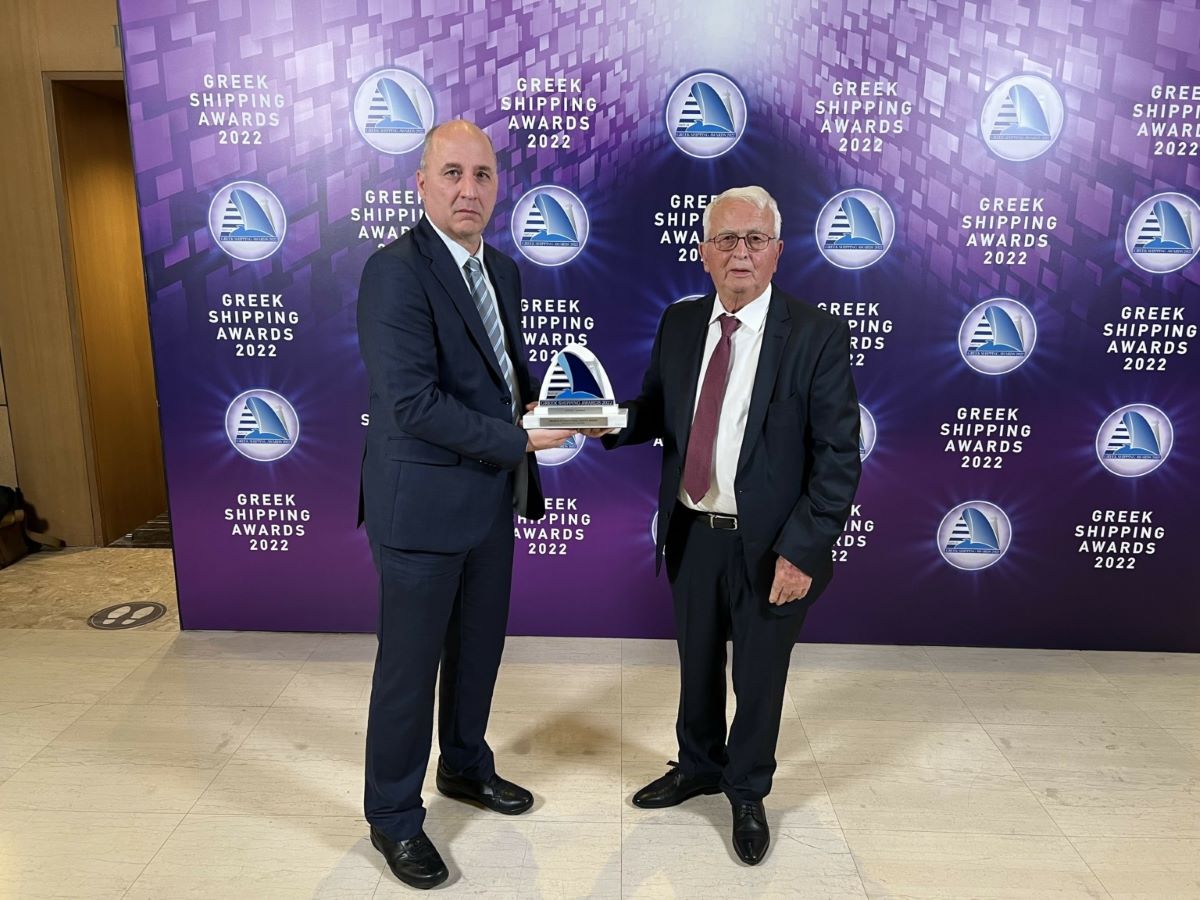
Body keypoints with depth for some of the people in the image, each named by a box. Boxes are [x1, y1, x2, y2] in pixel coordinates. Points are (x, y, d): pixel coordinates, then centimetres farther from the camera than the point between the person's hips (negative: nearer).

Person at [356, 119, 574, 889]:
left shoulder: (503, 270, 8)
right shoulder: (396, 270, -18)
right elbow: (412, 403, -25)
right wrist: (519, 440, -19)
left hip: (492, 497, 8)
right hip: (424, 503, -8)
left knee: (479, 648, 22)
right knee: (410, 667, 8)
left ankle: (466, 767, 46)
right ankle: (395, 817, 30)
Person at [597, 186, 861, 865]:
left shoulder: (817, 336, -12)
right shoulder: (679, 323, 2)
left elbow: (839, 458, -13)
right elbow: (656, 411, 10)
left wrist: (803, 551, -17)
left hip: (769, 545, -3)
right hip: (691, 534, 4)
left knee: (759, 678, 15)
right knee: (698, 665, 22)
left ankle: (748, 794, 41)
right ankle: (699, 767, 48)